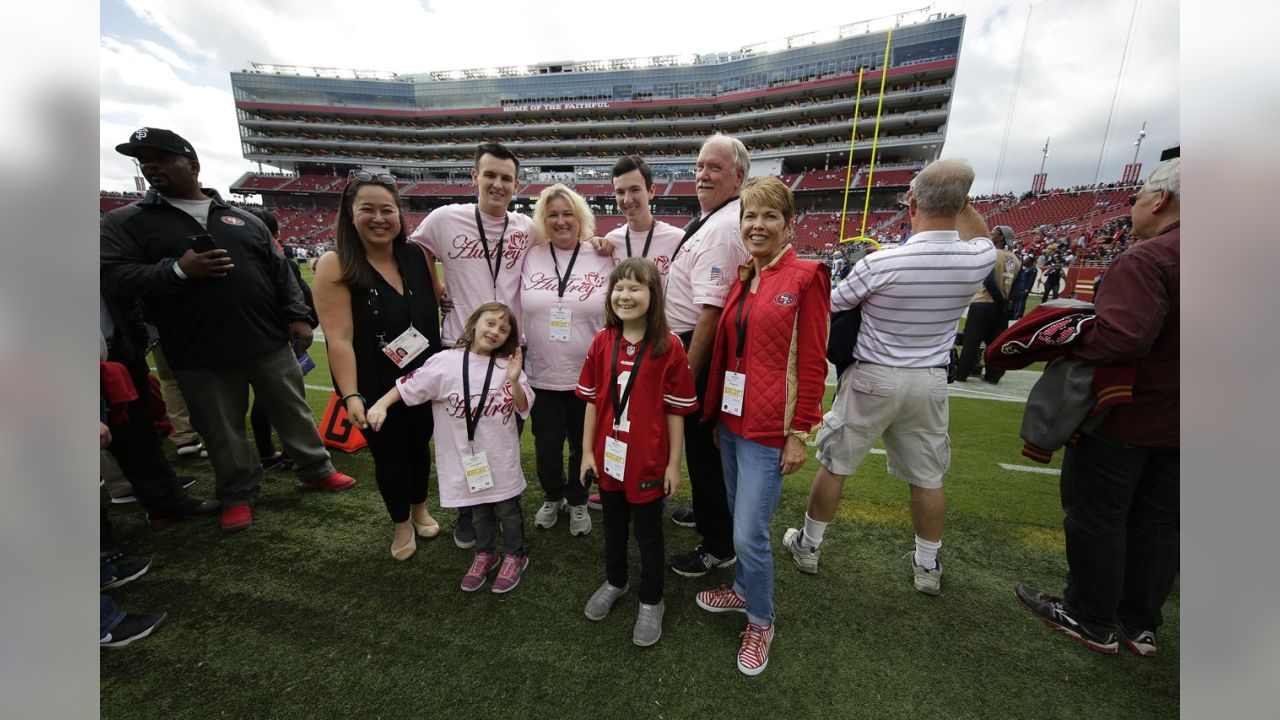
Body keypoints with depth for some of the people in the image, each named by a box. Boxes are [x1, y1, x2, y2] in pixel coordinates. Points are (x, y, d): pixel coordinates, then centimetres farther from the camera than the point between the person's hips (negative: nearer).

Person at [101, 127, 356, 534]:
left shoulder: (243, 219, 12)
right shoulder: (124, 222, 6)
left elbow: (280, 271, 10)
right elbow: (111, 275, -4)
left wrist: (297, 316, 1)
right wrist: (177, 270, -17)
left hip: (270, 341, 1)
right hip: (200, 355, -1)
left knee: (293, 412, 11)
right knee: (222, 431, 10)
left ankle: (316, 470, 27)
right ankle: (238, 495, 28)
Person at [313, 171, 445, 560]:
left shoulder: (417, 255, -3)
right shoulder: (335, 266, -15)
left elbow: (438, 302, 10)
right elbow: (339, 338, -20)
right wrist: (350, 396, -25)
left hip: (424, 378, 4)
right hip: (376, 387, -3)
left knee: (419, 444, 20)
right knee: (388, 453, 13)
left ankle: (420, 508, 46)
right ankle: (401, 523, 38)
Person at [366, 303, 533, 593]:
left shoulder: (508, 365, -8)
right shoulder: (446, 362, -8)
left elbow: (524, 408, -9)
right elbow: (408, 386, -1)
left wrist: (514, 381, -25)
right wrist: (380, 404, -13)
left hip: (502, 457, -1)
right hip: (467, 457, 1)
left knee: (508, 507, 14)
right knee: (479, 508, 21)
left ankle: (515, 556, 36)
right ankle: (485, 555, 44)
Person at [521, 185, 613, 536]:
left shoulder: (602, 259, -3)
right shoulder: (530, 258, 1)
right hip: (541, 375, 1)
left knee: (583, 446, 15)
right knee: (546, 448, 13)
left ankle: (577, 502, 41)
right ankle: (552, 497, 43)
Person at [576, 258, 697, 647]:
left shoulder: (669, 347, -14)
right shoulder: (602, 342, -4)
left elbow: (675, 410, -9)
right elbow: (592, 401, 1)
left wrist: (673, 463, -6)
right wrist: (587, 452, 3)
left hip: (648, 461, -3)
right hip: (608, 456, 4)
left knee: (648, 531, 15)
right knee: (613, 524, 24)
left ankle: (651, 601, 39)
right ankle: (615, 582, 50)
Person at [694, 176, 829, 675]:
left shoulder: (805, 277, -9)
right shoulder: (741, 279, 10)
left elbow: (812, 362, -11)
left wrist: (800, 433, -12)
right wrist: (716, 413, 13)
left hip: (769, 427, -6)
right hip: (730, 419, 7)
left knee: (749, 533, 1)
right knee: (738, 519, 20)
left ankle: (760, 622, 28)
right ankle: (742, 590, 45)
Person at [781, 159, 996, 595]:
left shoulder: (881, 263, -21)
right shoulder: (980, 260, -8)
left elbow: (830, 307, -6)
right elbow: (981, 236, 19)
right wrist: (958, 202, 9)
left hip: (873, 378, -4)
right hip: (930, 382, 4)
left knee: (834, 465, 11)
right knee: (928, 478, 19)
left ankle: (808, 546, 28)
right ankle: (927, 567, 36)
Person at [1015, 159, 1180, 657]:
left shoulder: (1146, 258, -20)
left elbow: (1119, 338, -31)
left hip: (1122, 418, -8)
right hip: (1172, 424, 8)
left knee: (1096, 518, 8)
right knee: (1158, 523, 18)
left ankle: (1091, 621, 24)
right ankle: (1140, 624, 32)